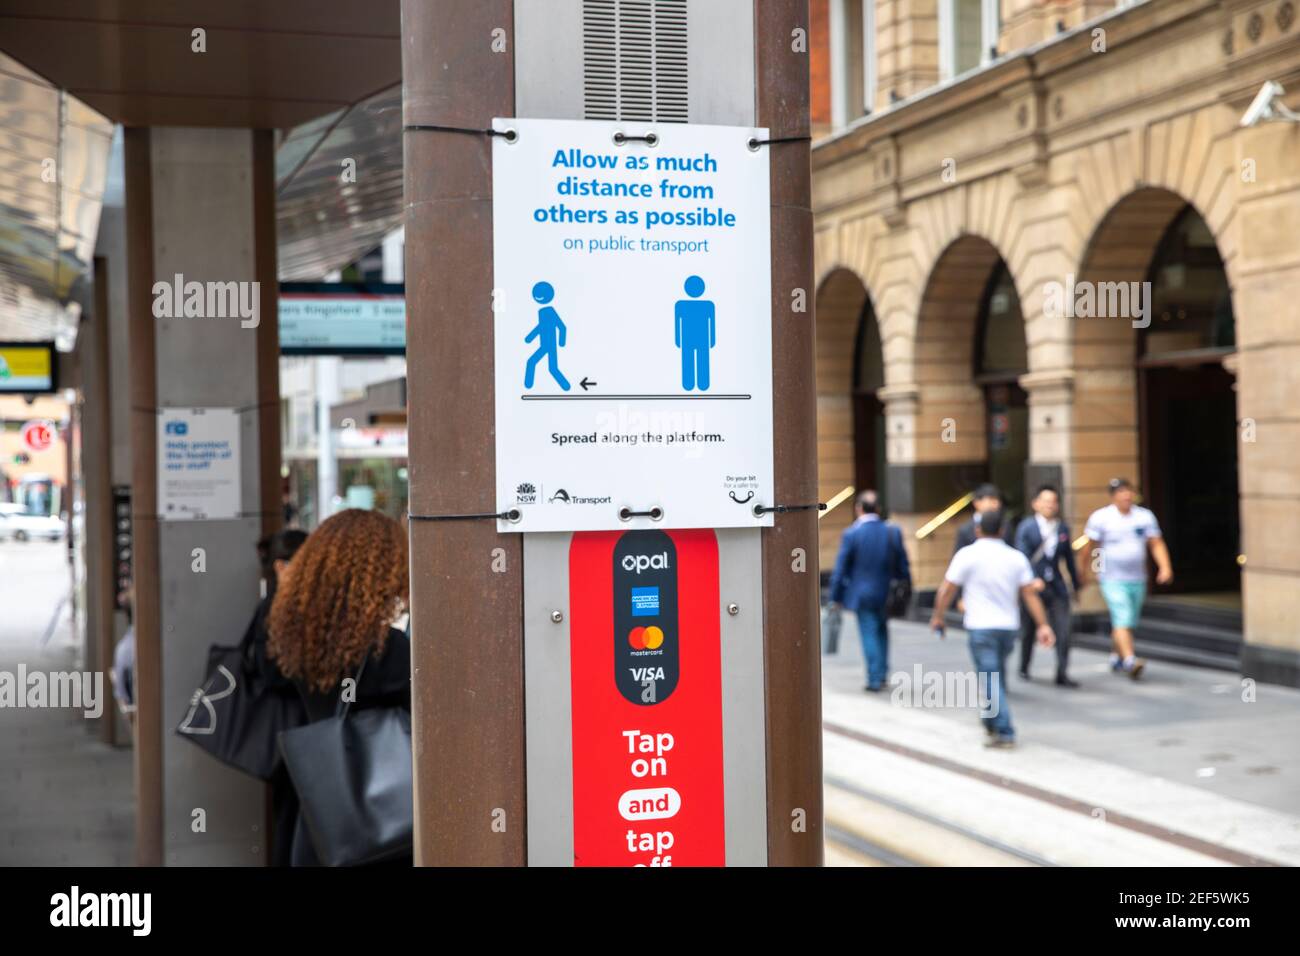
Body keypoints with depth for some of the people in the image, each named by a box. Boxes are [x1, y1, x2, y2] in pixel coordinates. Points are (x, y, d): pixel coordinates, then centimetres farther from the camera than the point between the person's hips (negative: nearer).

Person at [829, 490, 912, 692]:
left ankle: (875, 679, 4)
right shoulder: (893, 531, -4)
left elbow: (841, 568, -10)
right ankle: (882, 674, 19)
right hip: (887, 592, 3)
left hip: (862, 593, -3)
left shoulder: (851, 534, -13)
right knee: (882, 632, 21)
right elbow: (903, 565, 2)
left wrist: (835, 597, -2)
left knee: (869, 634, 5)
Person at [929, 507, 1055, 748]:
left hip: (981, 627, -5)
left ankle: (1004, 733, -13)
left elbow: (947, 590, -6)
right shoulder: (1016, 557, 5)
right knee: (997, 677, 22)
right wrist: (1043, 625, 0)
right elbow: (1030, 594, 1)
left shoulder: (968, 555, -7)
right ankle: (991, 723, 32)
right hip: (1009, 626, 5)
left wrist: (937, 616, 7)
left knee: (990, 681, -5)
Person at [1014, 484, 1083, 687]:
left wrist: (1077, 585, 21)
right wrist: (1033, 580, -29)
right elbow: (1023, 557, -15)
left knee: (1063, 632, -8)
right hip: (1033, 586, -3)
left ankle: (1062, 674, -6)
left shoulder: (1063, 529, 6)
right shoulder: (1026, 527, -7)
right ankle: (1024, 669, 33)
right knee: (1028, 631, 12)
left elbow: (1069, 559, 15)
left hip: (1056, 587, 3)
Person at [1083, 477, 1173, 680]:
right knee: (1122, 620, -18)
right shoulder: (1100, 517, -6)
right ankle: (1130, 661, -27)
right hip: (1112, 579, -5)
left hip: (1137, 579, 5)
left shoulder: (1144, 516, 4)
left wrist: (1165, 567, -11)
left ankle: (1116, 657, 33)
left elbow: (1157, 544, 3)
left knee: (1128, 623, 14)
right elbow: (1089, 547, 0)